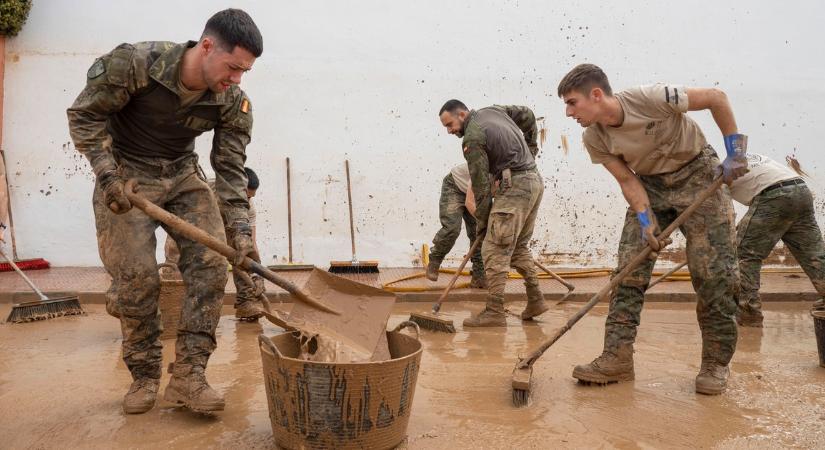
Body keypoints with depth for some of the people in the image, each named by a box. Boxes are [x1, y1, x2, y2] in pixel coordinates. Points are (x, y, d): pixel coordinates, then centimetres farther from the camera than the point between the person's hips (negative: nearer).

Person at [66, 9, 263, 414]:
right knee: (136, 276, -9)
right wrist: (107, 174, -20)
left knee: (211, 263, -13)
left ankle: (188, 376, -6)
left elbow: (230, 169, -10)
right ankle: (144, 376, 12)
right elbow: (85, 114, -11)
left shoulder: (233, 102, -13)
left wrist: (240, 230, -19)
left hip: (182, 175, 3)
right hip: (125, 176, -3)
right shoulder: (134, 63, -23)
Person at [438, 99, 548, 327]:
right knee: (519, 246, 17)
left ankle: (494, 312, -7)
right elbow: (527, 115, 25)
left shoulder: (472, 139, -12)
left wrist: (481, 220, -3)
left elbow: (481, 183, -11)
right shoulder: (492, 110, 14)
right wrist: (530, 146, 29)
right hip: (534, 181, 10)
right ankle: (535, 300, 19)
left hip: (515, 186, -10)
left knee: (495, 249, -8)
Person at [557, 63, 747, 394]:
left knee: (715, 273, -7)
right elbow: (628, 180, -7)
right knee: (628, 270, -8)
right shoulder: (594, 140, -12)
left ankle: (716, 363, 7)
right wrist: (645, 221, -20)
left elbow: (716, 98, -16)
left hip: (698, 175, -4)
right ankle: (617, 357, -4)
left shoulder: (651, 99, -28)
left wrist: (735, 153, -15)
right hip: (650, 185, 4)